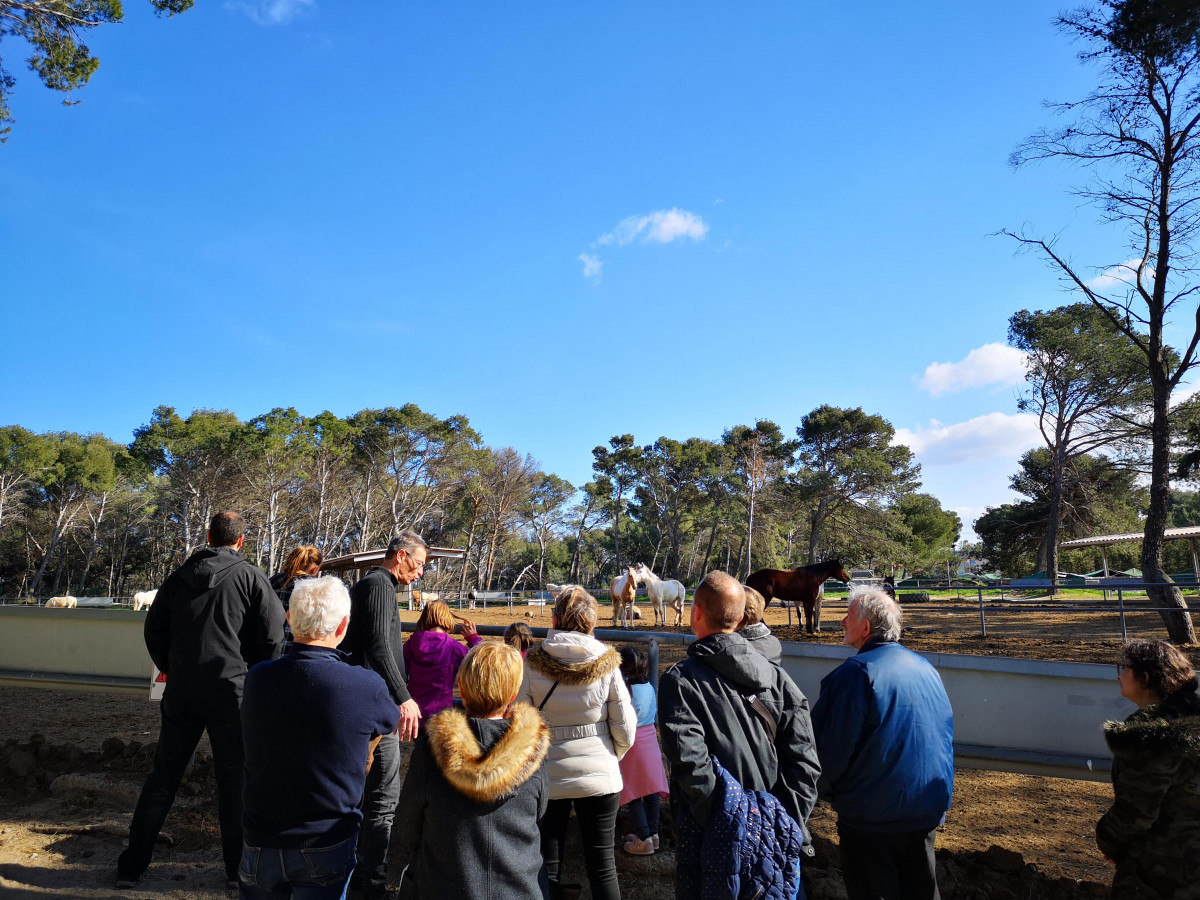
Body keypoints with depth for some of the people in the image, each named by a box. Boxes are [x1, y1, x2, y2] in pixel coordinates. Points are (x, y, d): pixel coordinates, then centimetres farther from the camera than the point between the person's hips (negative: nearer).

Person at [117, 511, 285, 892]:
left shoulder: (178, 577, 7)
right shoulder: (250, 576, -6)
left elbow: (154, 629, 12)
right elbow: (273, 634, -9)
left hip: (181, 692, 4)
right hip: (231, 692, -4)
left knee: (163, 776, 15)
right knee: (234, 779, 6)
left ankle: (131, 866, 21)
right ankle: (238, 870, 12)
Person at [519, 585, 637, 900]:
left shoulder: (532, 664, -10)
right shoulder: (606, 663, -8)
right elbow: (624, 729, -5)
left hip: (547, 777, 0)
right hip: (600, 776, 0)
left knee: (547, 863, 14)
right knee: (602, 865, 11)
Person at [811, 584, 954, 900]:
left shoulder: (857, 672, -20)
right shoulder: (927, 669, 4)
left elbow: (831, 746, -18)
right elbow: (945, 738, 15)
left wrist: (827, 788, 1)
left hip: (873, 816, -7)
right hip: (927, 813, 7)